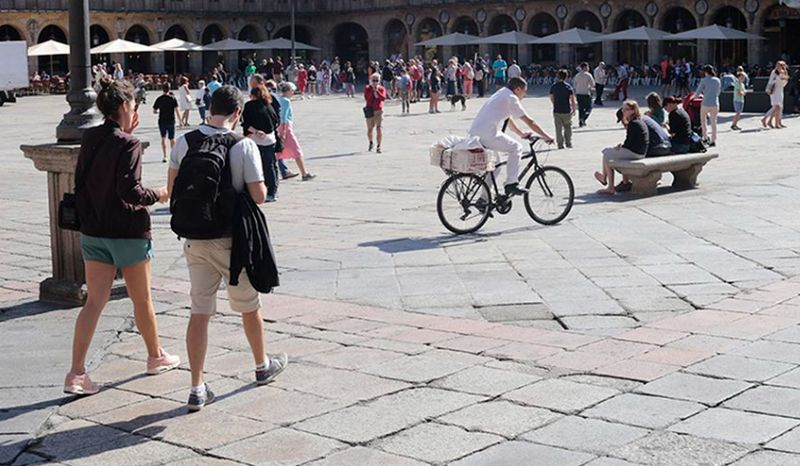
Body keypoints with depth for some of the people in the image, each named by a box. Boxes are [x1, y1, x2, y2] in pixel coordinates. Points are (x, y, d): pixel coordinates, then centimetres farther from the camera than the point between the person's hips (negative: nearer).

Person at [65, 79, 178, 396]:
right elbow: (129, 190, -25)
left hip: (93, 232, 6)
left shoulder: (89, 138, 4)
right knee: (142, 300, 13)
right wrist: (157, 195, -5)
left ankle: (76, 373, -1)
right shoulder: (129, 145, -17)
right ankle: (156, 357, 31)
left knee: (94, 301, 6)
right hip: (128, 232, -6)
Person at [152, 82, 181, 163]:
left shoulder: (159, 99, -3)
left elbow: (154, 111, 1)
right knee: (172, 138, 13)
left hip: (162, 121, 0)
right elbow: (177, 111, -9)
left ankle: (164, 156, -1)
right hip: (171, 121, 0)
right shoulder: (173, 98, -5)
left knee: (163, 138, 8)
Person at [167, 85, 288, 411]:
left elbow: (172, 189, 3)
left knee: (199, 311, 7)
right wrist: (261, 187, 6)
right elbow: (258, 196, -15)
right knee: (249, 306, 17)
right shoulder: (243, 146, -14)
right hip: (231, 239, -3)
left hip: (194, 237, 3)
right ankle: (263, 366, 37)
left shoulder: (184, 142, -1)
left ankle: (197, 389, 6)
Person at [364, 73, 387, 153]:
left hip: (379, 111, -1)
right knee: (369, 129, 9)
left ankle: (378, 146, -12)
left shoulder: (382, 89, 3)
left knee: (379, 128, -14)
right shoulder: (367, 88, 2)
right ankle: (371, 143, 37)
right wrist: (372, 90, -17)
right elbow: (366, 98, -14)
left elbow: (383, 98, -14)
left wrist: (377, 91, -18)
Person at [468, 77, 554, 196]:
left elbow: (508, 121, 37)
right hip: (488, 134, -9)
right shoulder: (511, 98, -2)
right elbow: (529, 121, -1)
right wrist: (546, 136, 6)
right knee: (516, 148, 4)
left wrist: (522, 134, 43)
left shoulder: (500, 95, 26)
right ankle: (511, 184, -2)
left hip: (474, 134, 9)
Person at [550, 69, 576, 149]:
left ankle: (560, 144, 6)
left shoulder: (553, 87, 0)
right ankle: (568, 143, 13)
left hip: (557, 111, 2)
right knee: (568, 127, 13)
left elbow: (551, 98, 9)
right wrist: (573, 109, 3)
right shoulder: (568, 87, -7)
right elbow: (572, 99, -6)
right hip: (567, 111, -1)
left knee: (559, 128, 7)